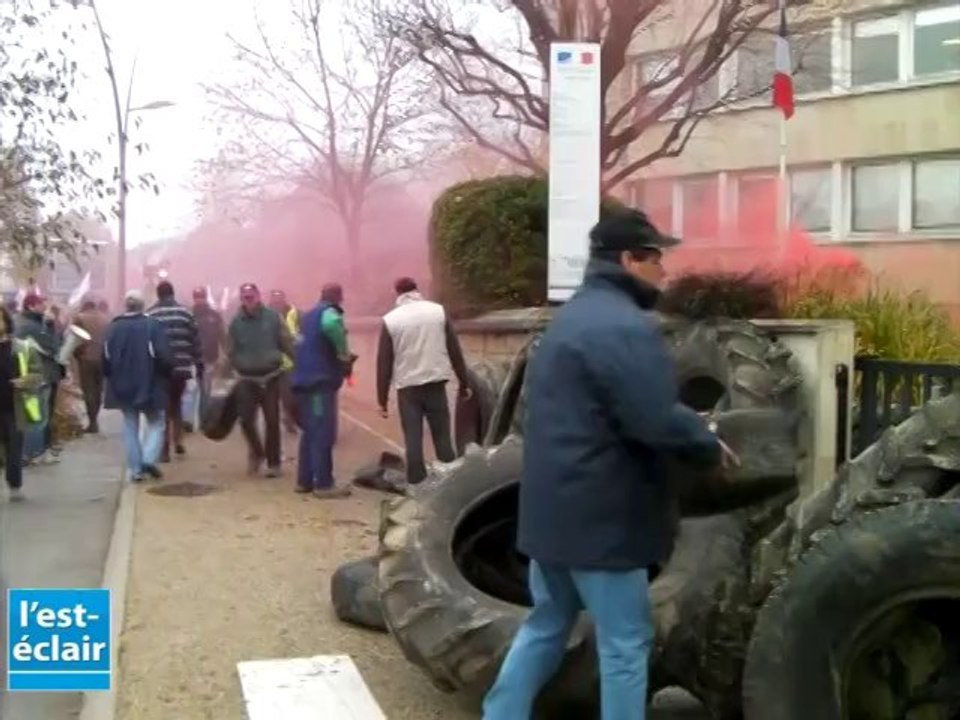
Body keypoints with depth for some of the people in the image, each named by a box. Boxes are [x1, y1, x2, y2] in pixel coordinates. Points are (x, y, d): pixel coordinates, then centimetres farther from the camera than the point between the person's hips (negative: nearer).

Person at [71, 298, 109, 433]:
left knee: (88, 390, 0)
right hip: (102, 359, 4)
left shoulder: (79, 317, 2)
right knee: (98, 389, 14)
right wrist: (106, 356, 15)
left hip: (86, 358, -4)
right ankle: (94, 420, 18)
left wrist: (76, 355, 9)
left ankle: (92, 422, -3)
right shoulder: (105, 319, 14)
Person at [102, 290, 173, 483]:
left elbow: (106, 359, 2)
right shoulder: (153, 325, -13)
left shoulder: (113, 327, 0)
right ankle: (149, 459, -7)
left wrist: (113, 377, 16)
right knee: (156, 423, 11)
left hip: (123, 386, 4)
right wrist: (170, 370, 0)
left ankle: (135, 469, 10)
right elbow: (164, 356, -19)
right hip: (150, 385, -3)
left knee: (130, 427, 12)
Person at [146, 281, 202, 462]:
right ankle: (178, 443, 19)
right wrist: (199, 366, 8)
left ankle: (165, 449, -2)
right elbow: (195, 341, 2)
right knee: (176, 404, 21)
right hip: (181, 367, 2)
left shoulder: (149, 315, 0)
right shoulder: (185, 312, 4)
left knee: (163, 407, 3)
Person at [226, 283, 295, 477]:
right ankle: (256, 452, 25)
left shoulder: (272, 317, -5)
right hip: (247, 378, 1)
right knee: (246, 419, -2)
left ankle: (273, 463, 13)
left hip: (271, 377, -1)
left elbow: (287, 344, -2)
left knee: (272, 421, 2)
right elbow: (231, 352, 2)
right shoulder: (236, 322, -1)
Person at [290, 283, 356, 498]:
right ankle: (323, 484, -4)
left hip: (305, 379, 9)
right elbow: (332, 326, -35)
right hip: (320, 381, -9)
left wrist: (338, 357, 19)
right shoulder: (329, 313, -9)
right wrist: (344, 354, -22)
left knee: (310, 432, 15)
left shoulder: (310, 315, 19)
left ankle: (305, 480, 19)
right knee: (323, 434, -6)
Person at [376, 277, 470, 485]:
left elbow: (383, 362, 0)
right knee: (442, 436, 10)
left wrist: (382, 399, 4)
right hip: (436, 382, 1)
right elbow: (455, 350, 5)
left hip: (407, 386, -1)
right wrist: (463, 382, 12)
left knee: (413, 439, 4)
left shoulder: (390, 320, 0)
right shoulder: (438, 311, 3)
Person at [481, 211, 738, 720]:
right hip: (600, 513, -10)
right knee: (625, 643, 3)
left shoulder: (571, 317, 15)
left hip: (553, 504, 10)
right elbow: (656, 421, -25)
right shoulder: (627, 327, -19)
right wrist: (709, 446, -5)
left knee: (546, 625, 21)